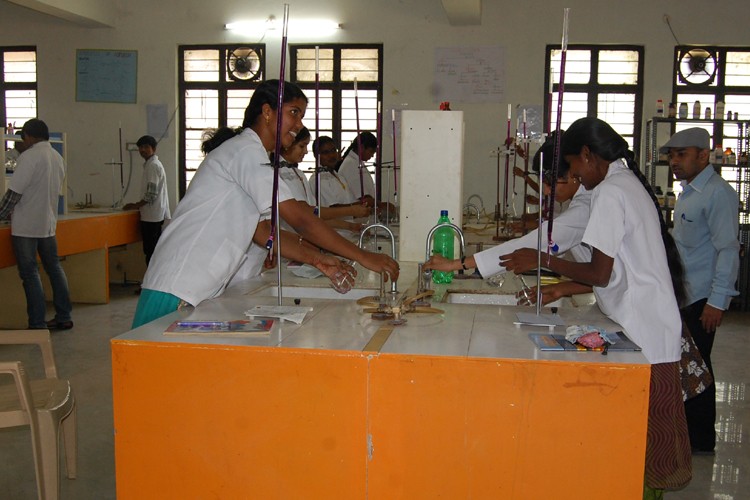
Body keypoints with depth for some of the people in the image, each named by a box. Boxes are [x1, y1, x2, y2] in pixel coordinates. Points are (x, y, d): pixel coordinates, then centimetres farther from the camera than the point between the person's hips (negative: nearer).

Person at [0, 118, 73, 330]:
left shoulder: (29, 157, -15)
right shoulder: (57, 157, 8)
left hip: (26, 226, -7)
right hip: (48, 223, 7)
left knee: (30, 273, -2)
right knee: (54, 268, 13)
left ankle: (37, 325, -1)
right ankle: (63, 317, 18)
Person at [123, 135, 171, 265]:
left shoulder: (152, 165, -13)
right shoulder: (154, 164, 17)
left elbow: (151, 194, -18)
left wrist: (136, 205, -8)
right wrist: (138, 205, 17)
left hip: (151, 216, -10)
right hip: (156, 215, 10)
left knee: (150, 251, -7)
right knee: (154, 251, 13)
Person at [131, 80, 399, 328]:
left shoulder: (245, 153, 20)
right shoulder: (246, 152, -12)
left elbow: (260, 231, 16)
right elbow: (301, 221, -17)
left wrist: (315, 259, 7)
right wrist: (364, 257, -13)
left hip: (198, 290, 10)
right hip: (179, 291, -10)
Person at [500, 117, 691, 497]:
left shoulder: (609, 193, -13)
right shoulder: (631, 184, 16)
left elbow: (601, 274, -16)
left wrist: (541, 261, -7)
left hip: (641, 331, -10)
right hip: (654, 326, 10)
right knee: (648, 426, 13)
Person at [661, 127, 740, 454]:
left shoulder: (718, 194, -15)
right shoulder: (688, 192, 14)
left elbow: (728, 249, -19)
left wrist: (717, 301, -21)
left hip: (702, 297, -9)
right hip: (683, 294, 9)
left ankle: (701, 440, 11)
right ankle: (688, 430, 24)